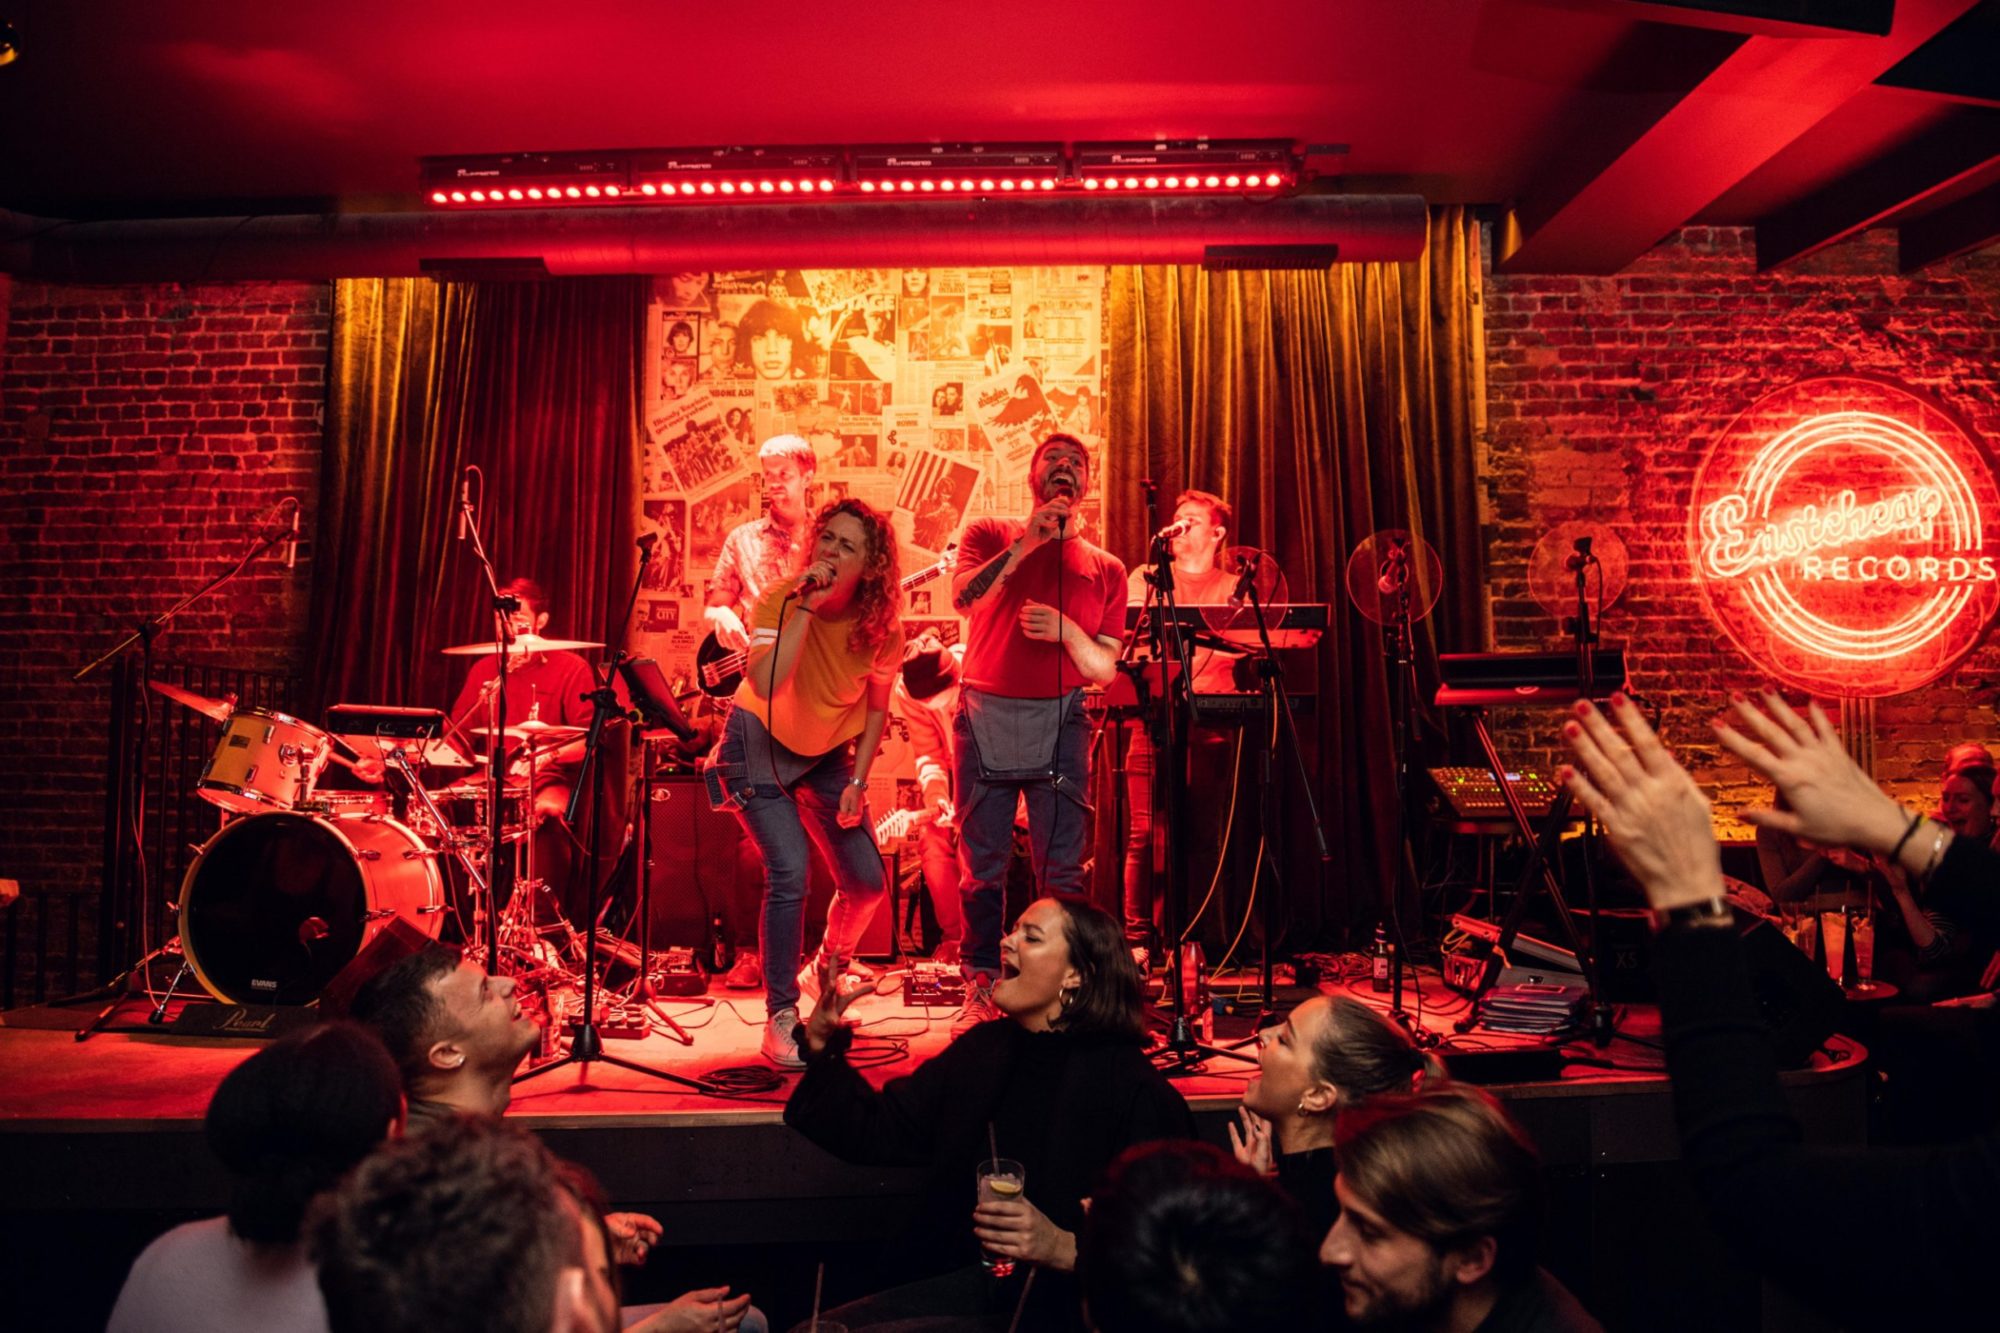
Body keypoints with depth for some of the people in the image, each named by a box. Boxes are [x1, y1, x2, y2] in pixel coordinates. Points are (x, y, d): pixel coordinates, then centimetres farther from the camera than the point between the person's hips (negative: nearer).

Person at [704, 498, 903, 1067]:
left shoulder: (882, 628, -14)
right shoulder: (780, 599, -23)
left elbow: (876, 705, 2)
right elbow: (764, 685, -40)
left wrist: (857, 780, -5)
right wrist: (805, 607, -39)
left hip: (825, 755, 4)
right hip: (760, 748, -4)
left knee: (867, 882, 3)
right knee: (789, 875, -19)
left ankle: (829, 968, 36)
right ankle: (780, 1018, -4)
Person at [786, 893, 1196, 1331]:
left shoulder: (1132, 1086, -14)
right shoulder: (982, 1049, 8)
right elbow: (878, 1133, 10)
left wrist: (1063, 1248, -28)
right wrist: (823, 1049, 0)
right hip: (978, 1280, 7)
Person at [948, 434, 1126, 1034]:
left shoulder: (1105, 568, 13)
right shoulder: (990, 534, 10)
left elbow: (1105, 670, 8)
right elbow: (963, 597, -11)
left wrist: (1066, 631, -11)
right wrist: (1027, 541, -14)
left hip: (1059, 721, 1)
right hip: (987, 716, -1)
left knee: (1062, 867, -3)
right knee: (983, 865, 2)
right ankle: (981, 990, 12)